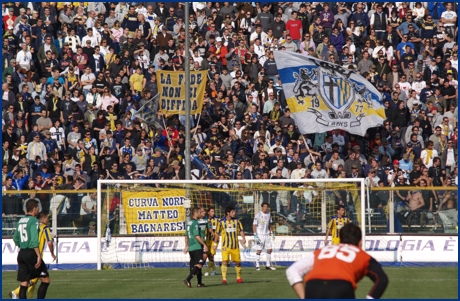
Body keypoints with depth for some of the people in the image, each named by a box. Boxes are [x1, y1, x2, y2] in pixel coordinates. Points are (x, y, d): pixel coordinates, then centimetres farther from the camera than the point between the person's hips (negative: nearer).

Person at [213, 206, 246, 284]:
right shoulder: (221, 222, -2)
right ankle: (224, 279, -13)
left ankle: (239, 278, 23)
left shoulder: (236, 221, 4)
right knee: (225, 261, -14)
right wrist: (215, 243, 5)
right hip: (225, 246, -2)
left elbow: (241, 230, 2)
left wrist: (243, 238, -15)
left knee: (237, 262, 7)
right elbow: (217, 233, 6)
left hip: (235, 246, 3)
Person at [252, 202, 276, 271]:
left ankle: (268, 265, 13)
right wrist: (255, 235, -15)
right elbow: (254, 225, -9)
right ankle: (257, 266, 1)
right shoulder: (258, 215, -9)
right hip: (260, 235, -6)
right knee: (259, 250, -5)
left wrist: (272, 233, 13)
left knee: (269, 249, 4)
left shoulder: (268, 214, 8)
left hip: (267, 234, 6)